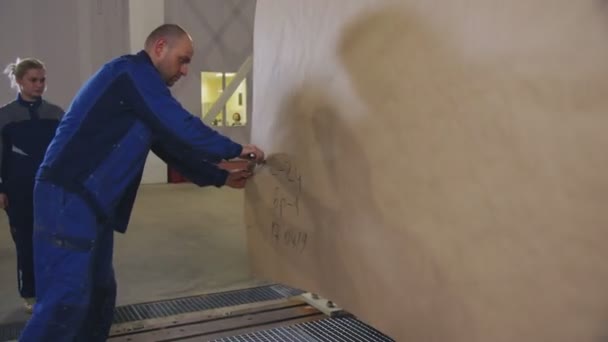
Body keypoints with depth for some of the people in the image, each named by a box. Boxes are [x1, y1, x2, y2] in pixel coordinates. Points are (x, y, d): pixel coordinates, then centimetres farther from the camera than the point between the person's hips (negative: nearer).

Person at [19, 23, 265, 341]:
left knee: (99, 292, 14)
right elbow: (182, 129, -15)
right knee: (68, 299, -9)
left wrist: (220, 177, 23)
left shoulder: (138, 85, 22)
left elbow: (171, 146, 24)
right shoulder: (134, 71, -9)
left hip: (89, 200, 10)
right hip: (69, 197, -10)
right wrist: (235, 149, -2)